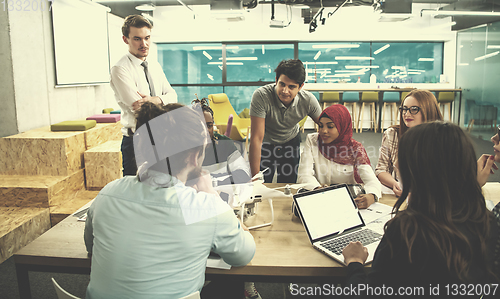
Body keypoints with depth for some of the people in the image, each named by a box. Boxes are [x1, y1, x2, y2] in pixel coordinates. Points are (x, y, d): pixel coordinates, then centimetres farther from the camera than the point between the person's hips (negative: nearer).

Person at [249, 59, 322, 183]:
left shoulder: (308, 100, -25)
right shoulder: (261, 96, -35)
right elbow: (257, 138, -34)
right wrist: (255, 177, -34)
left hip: (291, 141, 2)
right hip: (265, 143, -2)